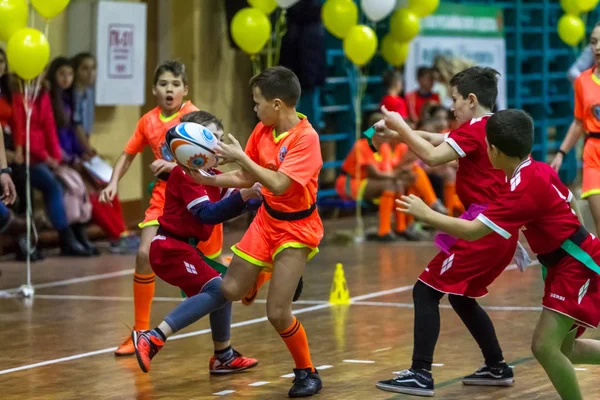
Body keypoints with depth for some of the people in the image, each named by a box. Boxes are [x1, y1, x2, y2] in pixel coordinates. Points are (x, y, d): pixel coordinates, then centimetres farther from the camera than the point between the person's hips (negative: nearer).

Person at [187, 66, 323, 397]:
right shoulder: (262, 131, -2)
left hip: (296, 228, -7)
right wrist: (206, 179, -4)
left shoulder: (306, 138, -24)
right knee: (230, 290, 5)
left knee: (277, 312, -12)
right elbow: (247, 179, 7)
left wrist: (240, 157, -28)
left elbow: (279, 184, -31)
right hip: (266, 220, 7)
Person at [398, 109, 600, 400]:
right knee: (562, 348, 17)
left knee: (545, 346, -17)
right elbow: (571, 205, 17)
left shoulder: (523, 188, -25)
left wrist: (425, 213, -17)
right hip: (571, 263, 10)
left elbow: (472, 231, -27)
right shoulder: (541, 171, 1)